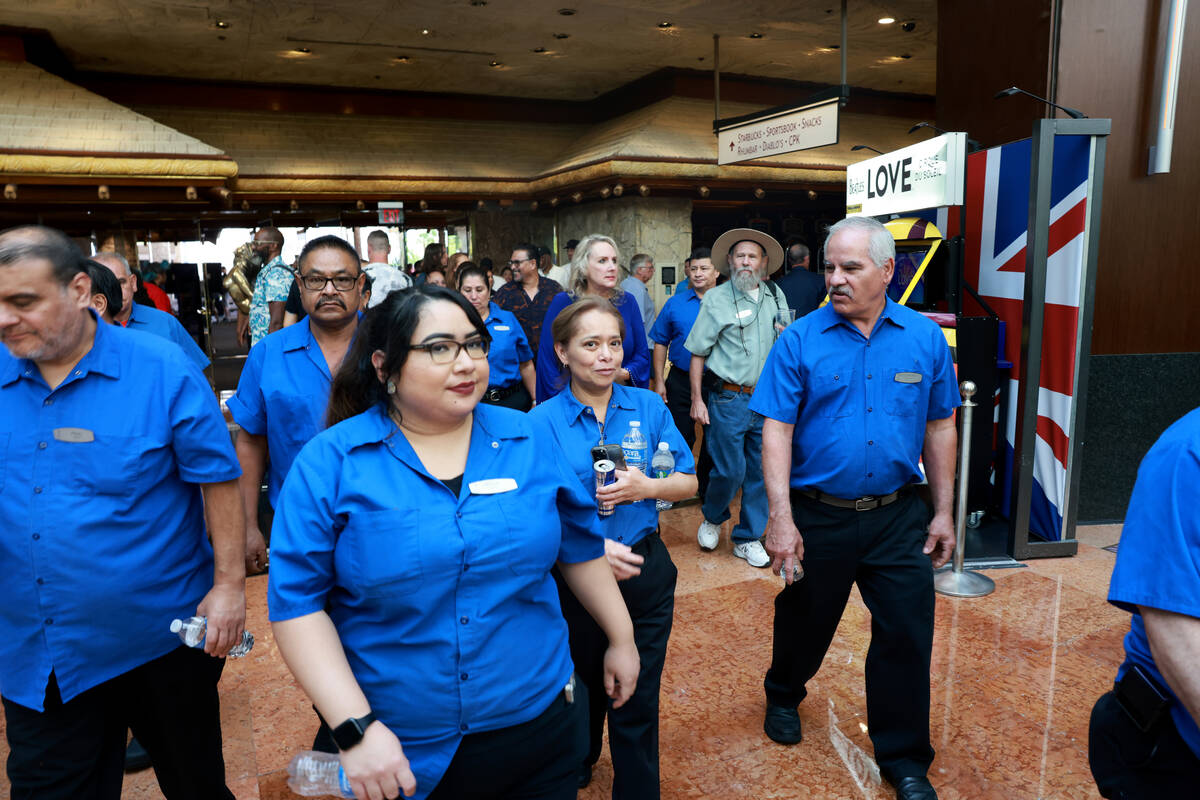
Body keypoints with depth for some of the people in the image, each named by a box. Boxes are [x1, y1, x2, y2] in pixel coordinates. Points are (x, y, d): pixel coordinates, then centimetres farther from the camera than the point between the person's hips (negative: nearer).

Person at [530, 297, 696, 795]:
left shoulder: (648, 407, -3)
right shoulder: (542, 422, -11)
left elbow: (689, 483, 1)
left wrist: (647, 487, -18)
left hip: (646, 571, 1)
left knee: (639, 699, 10)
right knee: (584, 685, 23)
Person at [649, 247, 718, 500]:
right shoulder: (675, 304, 3)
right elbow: (661, 343, 6)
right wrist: (659, 380, 1)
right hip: (681, 381, 0)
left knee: (714, 440, 11)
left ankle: (706, 489, 28)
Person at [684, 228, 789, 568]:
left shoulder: (775, 295, 11)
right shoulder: (716, 298, -2)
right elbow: (697, 354, -2)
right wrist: (697, 399, -6)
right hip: (728, 399, -4)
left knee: (761, 472, 7)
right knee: (729, 470, -3)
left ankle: (747, 538, 23)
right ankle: (712, 518, 28)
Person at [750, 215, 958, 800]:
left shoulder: (924, 338, -1)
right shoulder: (800, 340, -8)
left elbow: (939, 428, 6)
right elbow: (776, 429, -11)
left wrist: (943, 512, 6)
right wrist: (781, 516, -17)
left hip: (898, 517, 2)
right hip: (817, 515, -1)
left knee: (907, 634, 6)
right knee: (804, 621, 17)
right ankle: (783, 696, 48)